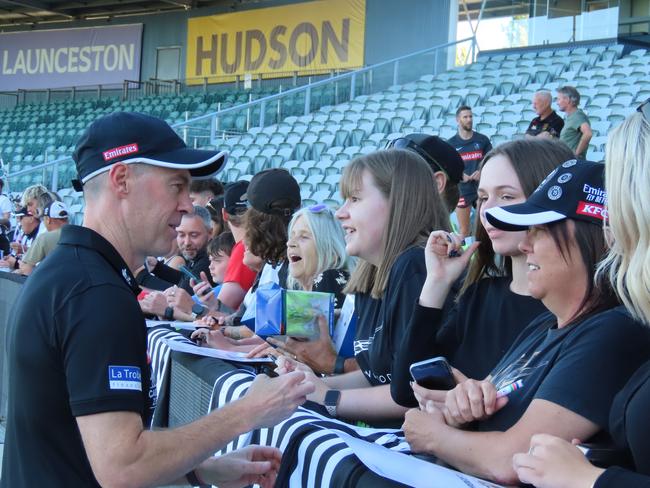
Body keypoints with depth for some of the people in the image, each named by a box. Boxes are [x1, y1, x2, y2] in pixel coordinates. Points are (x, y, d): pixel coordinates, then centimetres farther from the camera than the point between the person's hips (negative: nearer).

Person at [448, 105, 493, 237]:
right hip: (462, 190, 0)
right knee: (464, 229, 5)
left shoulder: (482, 140, 5)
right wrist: (459, 175, -13)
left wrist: (482, 172, -11)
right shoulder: (451, 144, 3)